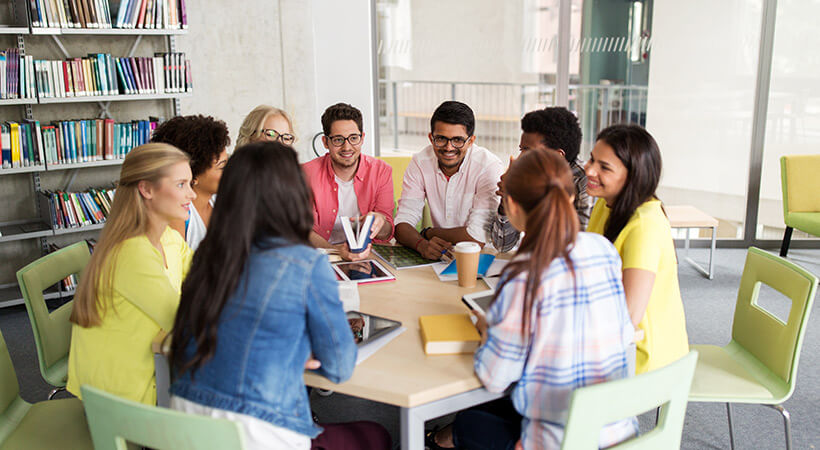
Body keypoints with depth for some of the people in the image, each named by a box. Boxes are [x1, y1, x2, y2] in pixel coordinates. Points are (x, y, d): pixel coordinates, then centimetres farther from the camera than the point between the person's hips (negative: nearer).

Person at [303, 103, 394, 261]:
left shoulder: (381, 171, -1)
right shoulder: (308, 173, -5)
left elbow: (386, 234, -2)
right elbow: (306, 229, -8)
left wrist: (380, 222, -28)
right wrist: (335, 250, -30)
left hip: (368, 254, 1)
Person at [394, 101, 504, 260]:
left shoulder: (490, 167, -16)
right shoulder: (420, 163, -4)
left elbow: (478, 237, -22)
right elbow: (402, 224, -8)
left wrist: (427, 233, -9)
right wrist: (422, 244, -29)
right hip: (438, 258, 3)